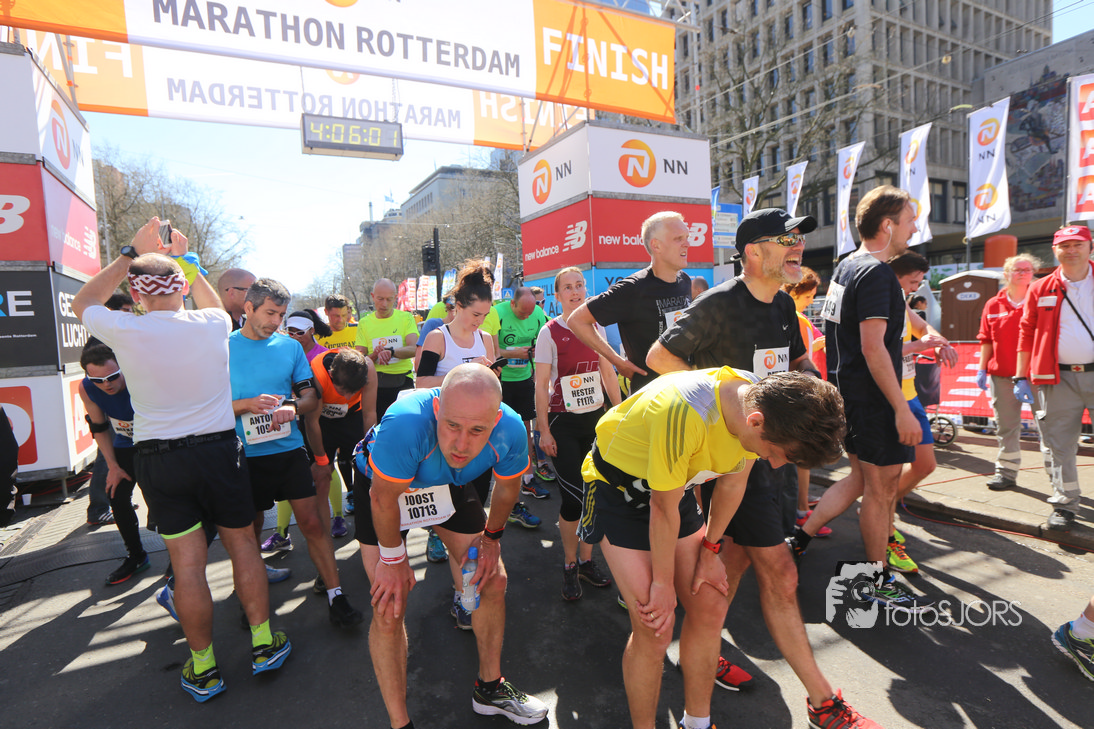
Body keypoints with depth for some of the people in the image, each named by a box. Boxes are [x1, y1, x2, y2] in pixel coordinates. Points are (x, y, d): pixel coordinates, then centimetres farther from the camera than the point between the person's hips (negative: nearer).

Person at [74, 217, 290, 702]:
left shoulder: (124, 331, -9)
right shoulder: (211, 324, -6)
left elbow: (82, 304, 15)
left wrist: (130, 252, 14)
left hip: (158, 458, 0)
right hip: (219, 448, 1)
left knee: (187, 563, 7)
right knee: (242, 544, 13)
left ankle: (203, 668, 20)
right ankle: (263, 644, 23)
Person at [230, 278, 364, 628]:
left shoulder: (290, 347, 5)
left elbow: (311, 396, 6)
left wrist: (293, 407, -15)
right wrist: (248, 404, -19)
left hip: (289, 448, 1)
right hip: (246, 454, -1)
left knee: (312, 522, -3)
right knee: (250, 529, 14)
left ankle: (335, 596, 5)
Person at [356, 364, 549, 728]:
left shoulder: (511, 429, -32)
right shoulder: (406, 422, -45)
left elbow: (507, 487, -7)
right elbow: (384, 499, -26)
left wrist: (491, 537, 3)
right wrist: (393, 559, -13)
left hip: (451, 484, 4)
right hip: (383, 483, -3)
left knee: (493, 581, 4)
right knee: (389, 607, -10)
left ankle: (489, 688, 30)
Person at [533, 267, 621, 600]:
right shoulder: (549, 332, -7)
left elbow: (609, 374, 13)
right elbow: (541, 385, -8)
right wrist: (544, 430, -11)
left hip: (596, 419, 4)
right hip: (563, 423, -4)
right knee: (573, 497, -4)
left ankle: (586, 560, 25)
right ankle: (570, 565, 17)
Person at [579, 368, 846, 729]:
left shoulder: (761, 400, -16)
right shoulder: (683, 413, -39)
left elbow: (731, 482, 0)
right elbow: (664, 505, -26)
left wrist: (710, 549, 5)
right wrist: (662, 583, -12)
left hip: (675, 485, 6)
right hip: (618, 489, -6)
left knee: (710, 607, 6)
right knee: (654, 627, -9)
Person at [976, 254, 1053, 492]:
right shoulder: (993, 305, 7)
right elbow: (986, 340, 9)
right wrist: (982, 369, 4)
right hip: (1001, 375, 2)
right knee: (1006, 427, 8)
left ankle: (1056, 473, 13)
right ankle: (1007, 472, 18)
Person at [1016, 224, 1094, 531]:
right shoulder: (1040, 290, 7)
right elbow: (1027, 334, 9)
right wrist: (1021, 377, 5)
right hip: (1058, 379, 0)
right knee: (1060, 445, 5)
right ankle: (1065, 504, 16)